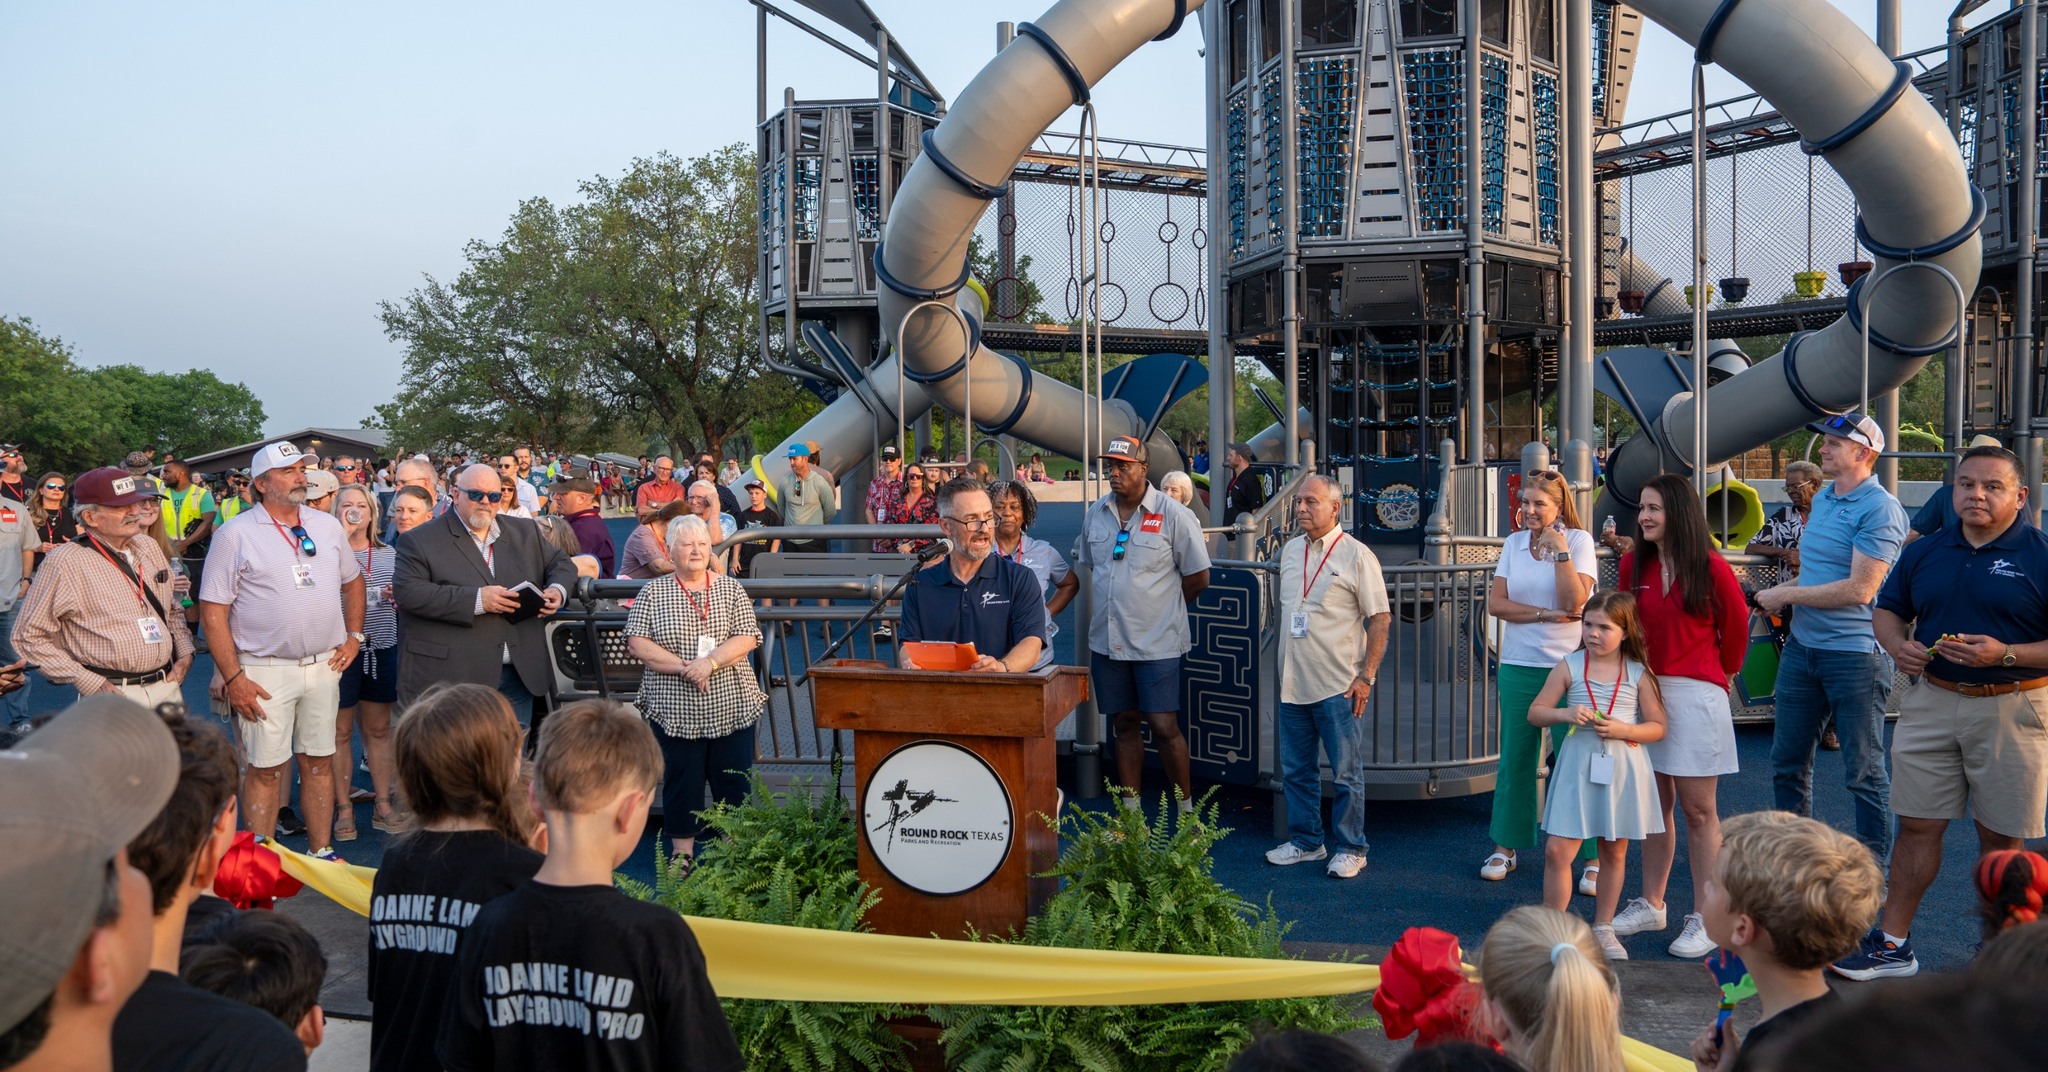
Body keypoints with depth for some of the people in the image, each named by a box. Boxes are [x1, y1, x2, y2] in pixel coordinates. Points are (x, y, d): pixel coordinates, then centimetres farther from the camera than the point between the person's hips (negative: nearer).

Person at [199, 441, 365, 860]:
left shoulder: (329, 526, 9)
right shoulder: (235, 535, -6)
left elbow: (352, 581, 23)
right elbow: (212, 612, -8)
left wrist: (354, 635, 11)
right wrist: (233, 678, -13)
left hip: (324, 665, 4)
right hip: (265, 670, -4)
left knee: (319, 762, 10)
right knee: (265, 768, 1)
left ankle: (321, 851, 21)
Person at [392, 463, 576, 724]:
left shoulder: (525, 532, 14)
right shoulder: (420, 541, -1)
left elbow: (561, 564, 23)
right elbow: (407, 592, -13)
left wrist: (558, 589, -2)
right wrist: (476, 599, -19)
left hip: (519, 674, 5)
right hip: (452, 677, -4)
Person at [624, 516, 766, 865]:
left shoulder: (730, 589, 5)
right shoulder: (653, 592, 3)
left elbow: (747, 639, -4)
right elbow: (636, 643, -6)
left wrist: (710, 662, -20)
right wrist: (684, 667, -16)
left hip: (732, 707, 1)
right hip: (676, 711, -1)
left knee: (733, 781, 6)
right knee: (681, 780, 7)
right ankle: (682, 851, 22)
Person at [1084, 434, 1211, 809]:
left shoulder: (1174, 515, -8)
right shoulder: (1095, 514, 7)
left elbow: (1198, 578, -2)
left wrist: (1159, 604, 6)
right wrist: (1118, 602, 13)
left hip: (1156, 642, -4)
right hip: (1107, 640, 5)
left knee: (1164, 727, -5)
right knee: (1125, 725, 12)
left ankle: (1187, 809, 12)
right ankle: (1129, 810, 21)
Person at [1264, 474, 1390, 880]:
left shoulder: (1356, 555, -7)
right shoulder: (1290, 551, 12)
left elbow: (1381, 618, -8)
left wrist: (1366, 677, -13)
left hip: (1339, 686, -6)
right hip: (1293, 685, 6)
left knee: (1346, 773, 2)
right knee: (1296, 770, 12)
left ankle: (1350, 849, 14)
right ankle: (1306, 841, 25)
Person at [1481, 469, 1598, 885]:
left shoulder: (1579, 540, -2)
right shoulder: (1514, 543, 9)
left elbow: (1574, 602, -13)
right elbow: (1495, 603, 0)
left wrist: (1561, 550, -15)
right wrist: (1545, 613, -11)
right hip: (1519, 666, 4)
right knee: (1515, 757, 9)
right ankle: (1506, 846, 21)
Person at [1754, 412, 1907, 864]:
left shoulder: (1879, 509, -15)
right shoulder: (1821, 499, 12)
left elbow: (1859, 589, -21)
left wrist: (1787, 595, -13)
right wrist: (1783, 590, 4)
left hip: (1855, 653, -8)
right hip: (1802, 647, 8)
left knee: (1864, 771, 3)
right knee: (1787, 761, 14)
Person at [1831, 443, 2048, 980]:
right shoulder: (1924, 552, 8)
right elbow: (1887, 610, 18)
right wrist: (1898, 645, -2)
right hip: (1931, 702, 4)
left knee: (2001, 836, 8)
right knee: (1916, 824, 8)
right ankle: (1893, 943, 16)